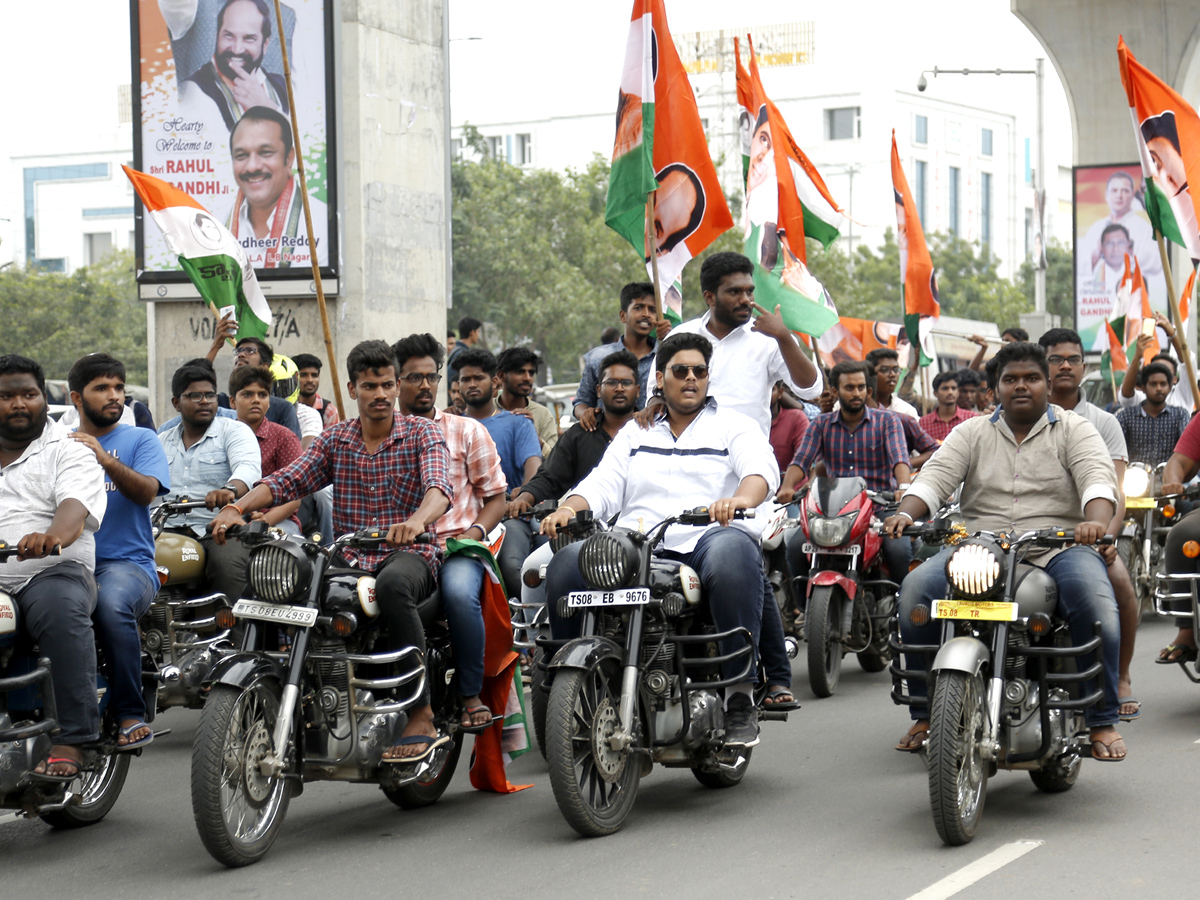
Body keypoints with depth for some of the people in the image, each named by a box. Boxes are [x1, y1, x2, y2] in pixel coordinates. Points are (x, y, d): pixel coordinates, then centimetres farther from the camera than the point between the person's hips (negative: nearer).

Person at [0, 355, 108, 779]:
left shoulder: (70, 453, 7)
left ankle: (72, 739, -35)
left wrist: (49, 537, -35)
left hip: (50, 573, -3)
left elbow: (75, 511, -12)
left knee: (63, 614, -36)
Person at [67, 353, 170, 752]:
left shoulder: (140, 440, 13)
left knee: (111, 604, -37)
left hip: (127, 560, -2)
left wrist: (105, 459, -20)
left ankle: (132, 714, -26)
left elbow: (146, 492, -7)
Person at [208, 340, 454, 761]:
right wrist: (236, 508, -18)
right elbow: (287, 480, 1)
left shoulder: (422, 433, 2)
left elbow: (439, 486, -17)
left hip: (411, 554, -4)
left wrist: (417, 521, -41)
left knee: (392, 585, -40)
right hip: (348, 560, 4)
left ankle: (421, 716, -36)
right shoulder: (335, 439, 13)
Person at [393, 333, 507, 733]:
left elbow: (496, 497, 12)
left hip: (456, 546, -1)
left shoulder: (467, 431, 14)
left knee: (459, 591, -37)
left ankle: (471, 695, -20)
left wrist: (476, 531, -7)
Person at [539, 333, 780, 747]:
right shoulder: (634, 434, 28)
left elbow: (762, 467, -3)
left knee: (731, 552, -40)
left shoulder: (734, 425, 17)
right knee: (566, 565, -24)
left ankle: (740, 696, -34)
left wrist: (741, 498, -28)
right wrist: (568, 509, -9)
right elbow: (603, 485, 15)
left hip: (709, 537, -3)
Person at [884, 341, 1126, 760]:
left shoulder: (1074, 430, 10)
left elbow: (1098, 478, -7)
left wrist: (1096, 522, -30)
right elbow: (935, 477, 3)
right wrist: (905, 514, -18)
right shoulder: (972, 433, 17)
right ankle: (925, 714, -12)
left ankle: (1102, 720, -21)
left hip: (1057, 545, -2)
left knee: (1093, 597, -33)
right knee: (917, 588, -23)